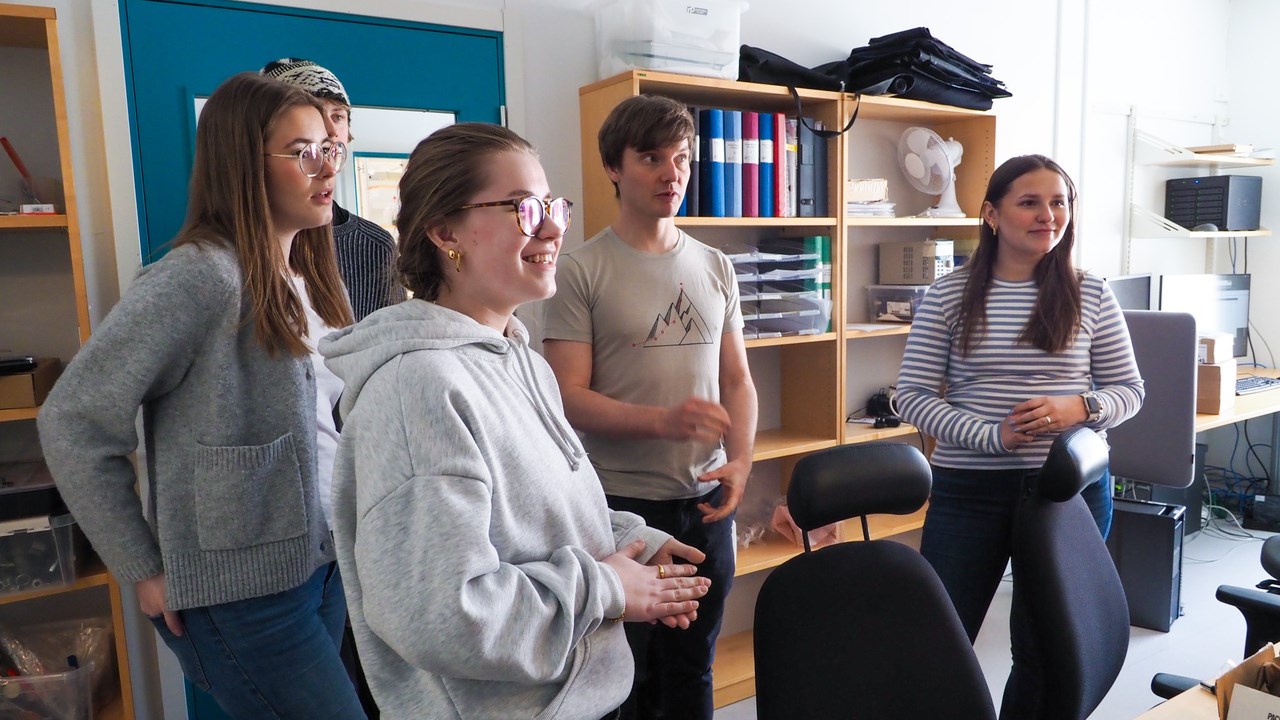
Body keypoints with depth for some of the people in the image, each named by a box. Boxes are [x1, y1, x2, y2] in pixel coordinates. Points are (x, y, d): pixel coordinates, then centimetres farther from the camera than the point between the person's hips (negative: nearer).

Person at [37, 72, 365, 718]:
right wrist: (144, 572, -12)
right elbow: (72, 423, -16)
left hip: (320, 567, 8)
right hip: (241, 594, -7)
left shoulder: (308, 278, 6)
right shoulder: (199, 277, -18)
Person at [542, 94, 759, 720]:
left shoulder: (715, 267, 8)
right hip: (622, 501, -4)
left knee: (693, 669, 19)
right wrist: (664, 420, -26)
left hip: (707, 501, 5)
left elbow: (737, 379, 11)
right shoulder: (582, 271, -8)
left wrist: (740, 459, -5)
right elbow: (569, 397, -14)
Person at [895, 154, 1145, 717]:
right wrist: (991, 436, -19)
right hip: (969, 489, -1)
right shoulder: (948, 295, -3)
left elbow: (1129, 390, 7)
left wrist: (1079, 407, -15)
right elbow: (913, 396, -5)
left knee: (1046, 651, 14)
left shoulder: (1091, 296, 1)